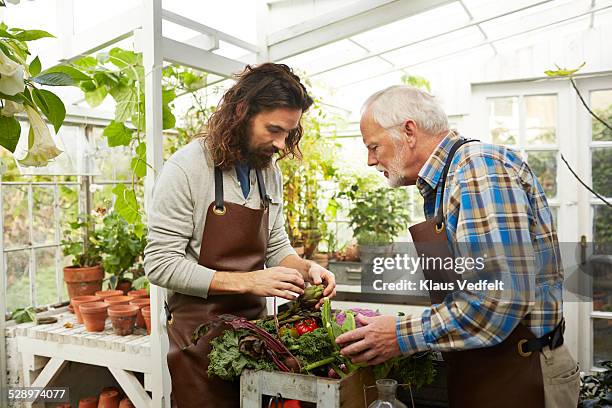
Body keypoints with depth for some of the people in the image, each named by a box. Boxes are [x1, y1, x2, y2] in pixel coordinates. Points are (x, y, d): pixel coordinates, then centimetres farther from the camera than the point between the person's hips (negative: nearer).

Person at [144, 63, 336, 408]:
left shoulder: (270, 171, 4)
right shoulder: (187, 167, -16)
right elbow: (160, 264, -18)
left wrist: (305, 269, -9)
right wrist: (246, 281, -24)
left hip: (253, 324, 6)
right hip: (200, 334, -6)